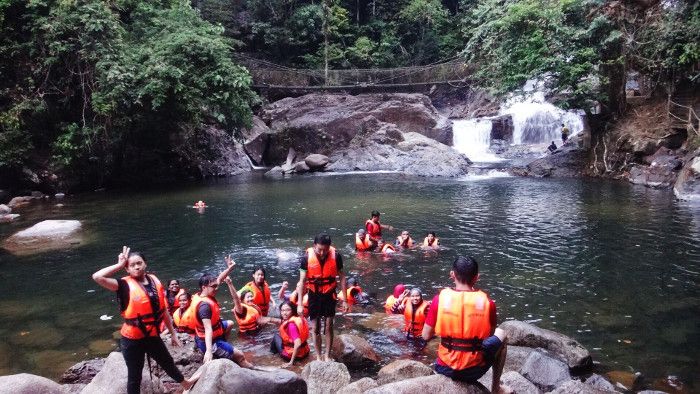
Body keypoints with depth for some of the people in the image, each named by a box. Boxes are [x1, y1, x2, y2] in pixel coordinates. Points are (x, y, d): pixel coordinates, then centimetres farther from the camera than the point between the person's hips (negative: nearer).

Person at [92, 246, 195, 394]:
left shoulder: (155, 281, 0)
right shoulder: (125, 285, -15)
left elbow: (163, 310, 8)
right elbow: (97, 277, -30)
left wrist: (173, 333, 13)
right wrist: (119, 265, -18)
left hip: (153, 336, 5)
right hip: (133, 340, -5)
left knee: (168, 363, 26)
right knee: (135, 376, 9)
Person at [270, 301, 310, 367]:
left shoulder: (291, 324, -25)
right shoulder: (298, 318, 0)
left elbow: (298, 344, -32)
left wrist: (291, 362, -24)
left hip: (294, 354, -8)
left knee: (276, 336, 12)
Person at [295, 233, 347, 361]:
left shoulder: (336, 256, -17)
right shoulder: (306, 258, -19)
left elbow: (342, 277, -6)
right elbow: (302, 281, -11)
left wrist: (344, 300, -5)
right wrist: (300, 304, -11)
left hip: (329, 294, 0)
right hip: (314, 294, 0)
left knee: (329, 326, 4)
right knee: (315, 327, 5)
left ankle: (327, 356, 20)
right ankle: (319, 356, 20)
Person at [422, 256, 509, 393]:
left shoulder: (440, 298, -14)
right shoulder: (487, 302, -13)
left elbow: (426, 336, -6)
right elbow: (490, 335, 2)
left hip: (445, 369, 1)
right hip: (474, 370, -1)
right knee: (501, 334, 26)